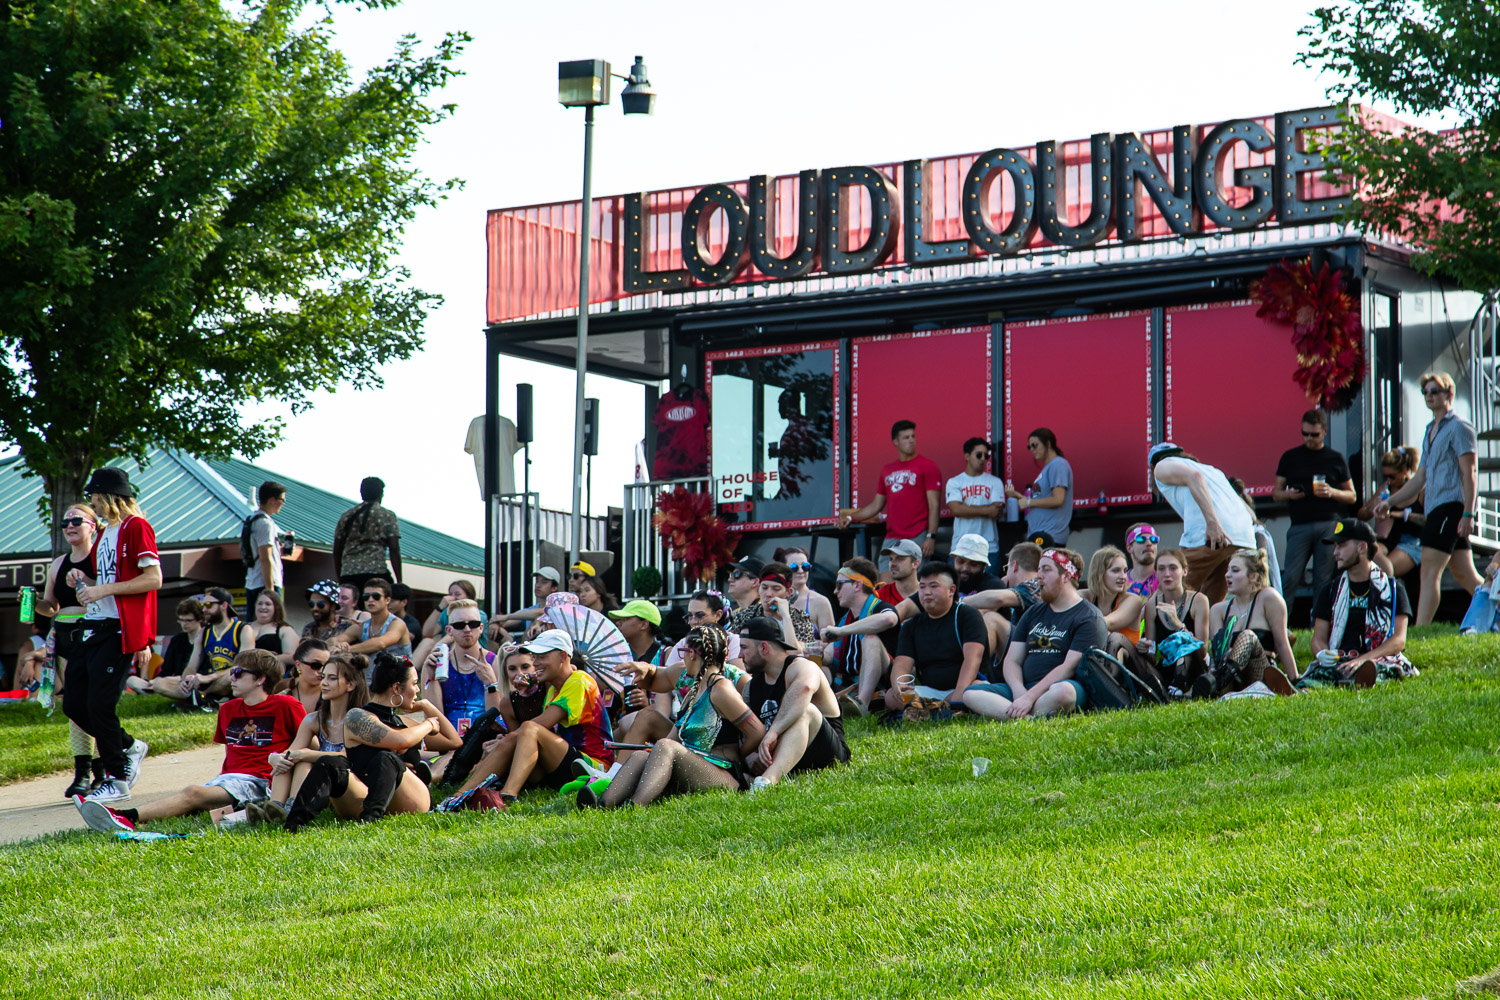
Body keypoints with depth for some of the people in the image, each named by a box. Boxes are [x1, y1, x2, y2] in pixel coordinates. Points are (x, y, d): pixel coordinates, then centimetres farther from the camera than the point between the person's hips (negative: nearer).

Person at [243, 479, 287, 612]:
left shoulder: (251, 520, 17)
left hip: (251, 584, 10)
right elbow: (265, 559, -19)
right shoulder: (265, 524, -13)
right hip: (264, 585, -10)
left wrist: (279, 550, 16)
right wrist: (270, 589, -21)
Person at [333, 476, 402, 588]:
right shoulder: (387, 516, 6)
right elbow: (394, 550, -1)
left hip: (347, 575, 4)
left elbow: (336, 551, 19)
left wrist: (340, 580, 26)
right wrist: (399, 582, 0)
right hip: (376, 572, -4)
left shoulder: (346, 516, 18)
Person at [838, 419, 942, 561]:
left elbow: (934, 505, -5)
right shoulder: (887, 470, 17)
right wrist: (850, 518, 11)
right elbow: (876, 505, 23)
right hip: (892, 538, 5)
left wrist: (931, 537, -14)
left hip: (918, 539, -5)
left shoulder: (927, 466, 0)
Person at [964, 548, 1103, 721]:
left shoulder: (1088, 617, 1)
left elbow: (1070, 666, -11)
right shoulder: (1033, 613, 24)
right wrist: (1019, 692, -7)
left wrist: (1030, 697, -21)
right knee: (971, 694, -19)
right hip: (1024, 687, 7)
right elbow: (1012, 661, 16)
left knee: (1063, 691, -42)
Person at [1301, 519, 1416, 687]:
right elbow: (1319, 638, 15)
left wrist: (1363, 660, -18)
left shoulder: (1392, 589, 11)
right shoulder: (1330, 591, 21)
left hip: (1380, 661, -2)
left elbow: (1399, 640, 0)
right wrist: (1322, 654, -13)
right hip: (1337, 662, 2)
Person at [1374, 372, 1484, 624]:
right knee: (1464, 575, 9)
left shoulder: (1459, 427, -5)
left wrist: (1468, 514, -20)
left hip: (1451, 506, -9)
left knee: (1430, 572, -14)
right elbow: (1420, 478, 26)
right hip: (1436, 507, 9)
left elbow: (1469, 472, -12)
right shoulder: (1430, 431, 23)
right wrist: (1390, 502, 17)